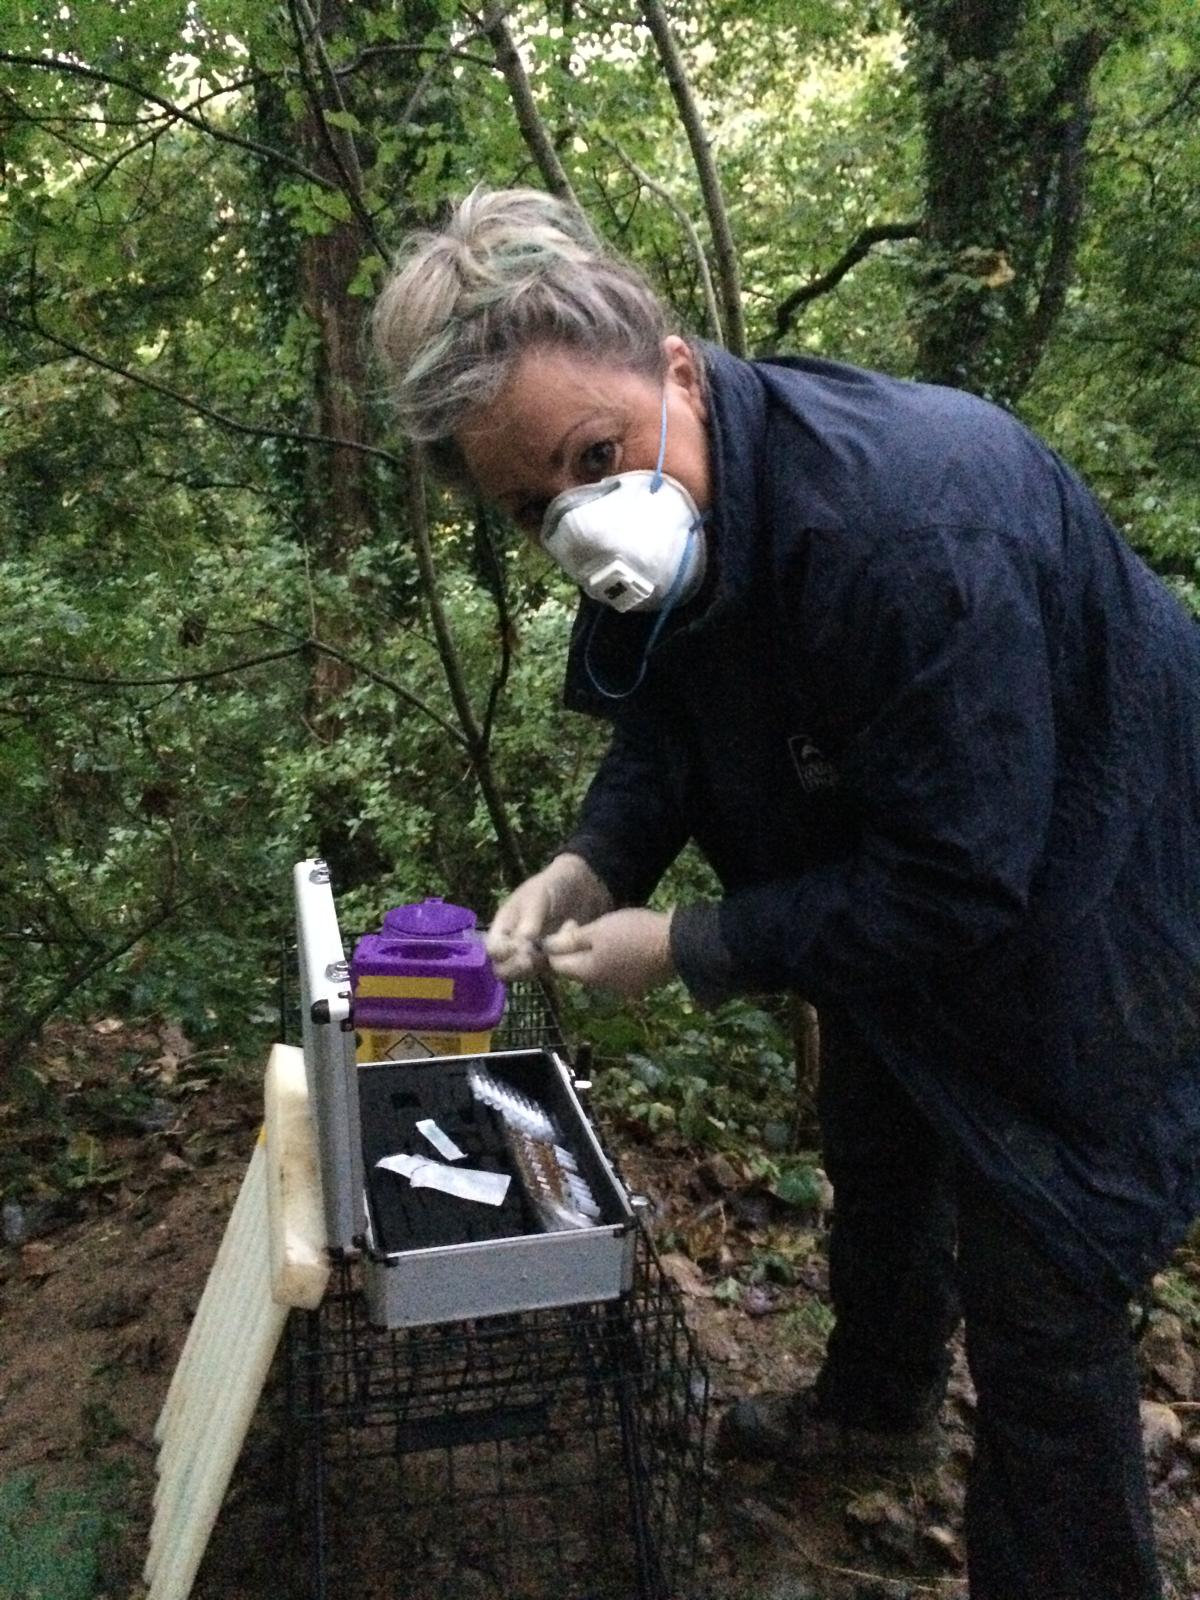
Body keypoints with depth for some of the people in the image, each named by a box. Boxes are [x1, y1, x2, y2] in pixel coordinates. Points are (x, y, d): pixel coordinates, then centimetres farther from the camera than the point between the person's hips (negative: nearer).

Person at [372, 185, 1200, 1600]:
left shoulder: (908, 519, -40)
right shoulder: (650, 534, -14)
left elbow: (958, 880, -35)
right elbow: (670, 722, 2)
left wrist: (688, 951, -26)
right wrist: (589, 867, -17)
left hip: (1058, 903, -8)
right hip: (894, 878, 9)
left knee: (1035, 1290, 0)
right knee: (873, 1162, 27)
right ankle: (875, 1404, 56)